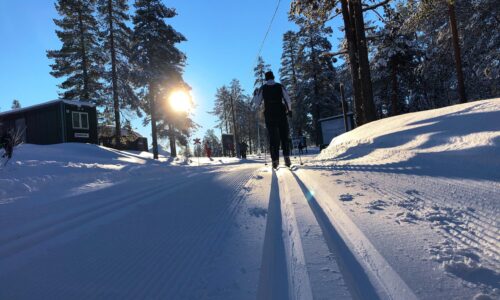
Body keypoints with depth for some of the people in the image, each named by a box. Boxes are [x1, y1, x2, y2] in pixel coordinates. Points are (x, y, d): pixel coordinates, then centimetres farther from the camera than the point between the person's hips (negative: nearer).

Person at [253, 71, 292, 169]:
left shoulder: (262, 89, 2)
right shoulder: (280, 86, 3)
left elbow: (257, 103, 4)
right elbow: (287, 99, 1)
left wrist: (255, 95, 21)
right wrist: (289, 109, 16)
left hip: (269, 115, 0)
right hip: (281, 114, 0)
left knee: (273, 137, 3)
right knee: (284, 136, 6)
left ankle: (275, 160, -3)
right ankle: (286, 157, -6)